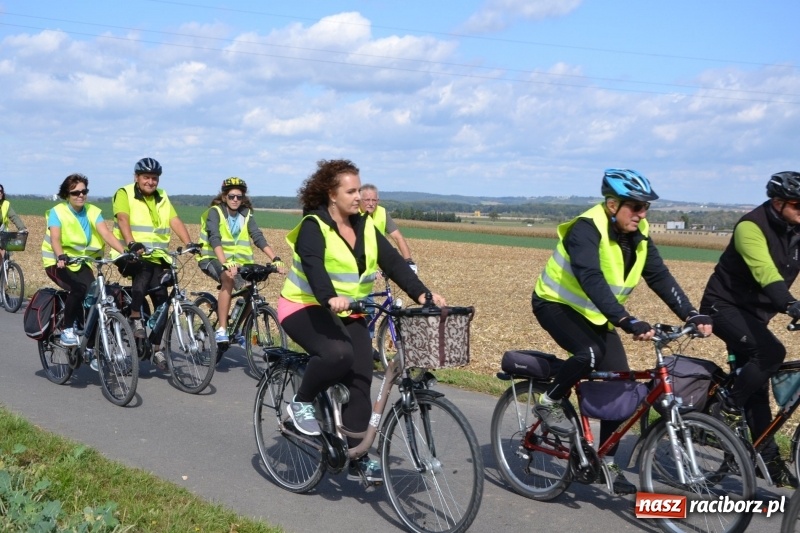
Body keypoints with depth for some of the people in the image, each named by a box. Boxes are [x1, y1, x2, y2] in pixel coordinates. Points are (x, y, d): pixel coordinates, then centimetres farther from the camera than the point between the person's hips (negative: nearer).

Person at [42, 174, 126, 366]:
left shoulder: (93, 211, -3)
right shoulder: (57, 212, -12)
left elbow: (106, 234, -18)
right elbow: (55, 238, -27)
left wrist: (124, 252, -35)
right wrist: (60, 256, -48)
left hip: (81, 262, 4)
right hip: (58, 262, -4)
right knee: (78, 289, -31)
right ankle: (67, 329, -10)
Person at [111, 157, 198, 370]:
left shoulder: (162, 198, 15)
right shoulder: (124, 194, -1)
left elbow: (175, 221, 1)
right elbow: (122, 219, -18)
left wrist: (189, 243, -16)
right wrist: (132, 243, -36)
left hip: (157, 257, 5)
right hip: (132, 255, -5)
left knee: (161, 300, 0)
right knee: (143, 273, -35)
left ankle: (157, 349, 12)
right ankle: (135, 319, -15)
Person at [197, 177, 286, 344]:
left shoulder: (246, 214, -1)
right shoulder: (214, 212, -14)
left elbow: (258, 238, -10)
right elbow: (214, 239, -28)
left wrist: (275, 259, -26)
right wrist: (226, 264, -43)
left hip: (236, 259, 5)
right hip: (212, 258, -5)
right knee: (228, 279, -34)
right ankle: (221, 330, -30)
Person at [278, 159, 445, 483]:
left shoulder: (365, 226, 6)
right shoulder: (313, 226, -13)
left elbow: (393, 262, -2)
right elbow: (313, 265, -31)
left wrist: (421, 293, -15)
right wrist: (329, 297, -50)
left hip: (348, 315, 6)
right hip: (306, 309, -6)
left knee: (360, 380, -7)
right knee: (338, 353, -34)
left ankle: (356, 459, 2)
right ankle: (301, 403, -7)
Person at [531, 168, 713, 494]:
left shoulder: (636, 234, -6)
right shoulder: (586, 229, -28)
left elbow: (660, 276, -8)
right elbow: (591, 280, -40)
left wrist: (691, 314, -20)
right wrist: (628, 322, -50)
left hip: (595, 315, 7)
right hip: (556, 304, -7)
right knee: (591, 354, -34)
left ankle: (608, 462, 12)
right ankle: (549, 403, -7)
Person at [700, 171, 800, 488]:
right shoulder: (751, 227, -22)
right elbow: (765, 273, -36)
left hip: (754, 313, 7)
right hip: (725, 306, -7)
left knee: (756, 389, 8)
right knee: (772, 352, -30)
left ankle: (769, 460, 14)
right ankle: (727, 408, -11)